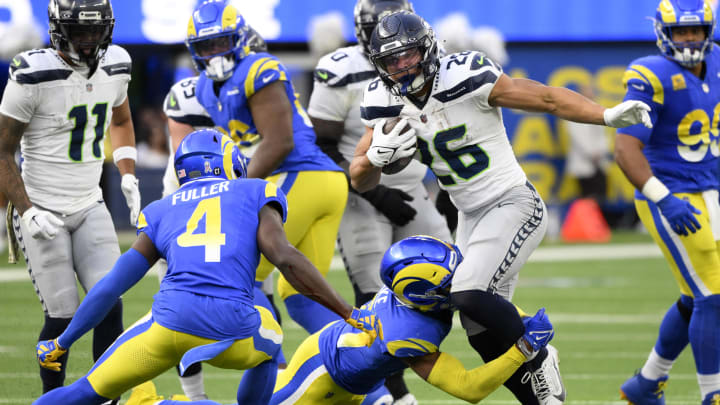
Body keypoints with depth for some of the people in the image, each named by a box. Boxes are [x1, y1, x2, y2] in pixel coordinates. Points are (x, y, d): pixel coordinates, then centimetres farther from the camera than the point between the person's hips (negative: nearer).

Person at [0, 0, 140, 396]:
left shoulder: (114, 68, 1)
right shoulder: (33, 77, -18)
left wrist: (128, 176, 9)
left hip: (89, 206, 5)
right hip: (43, 211, -5)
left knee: (109, 305, -7)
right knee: (62, 316, -6)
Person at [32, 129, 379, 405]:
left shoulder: (160, 213, 23)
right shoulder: (254, 195, 17)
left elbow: (112, 286, 18)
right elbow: (285, 258, 0)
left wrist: (61, 344, 26)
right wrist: (349, 314, 0)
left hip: (171, 320, 1)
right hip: (231, 331, -1)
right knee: (268, 341, 35)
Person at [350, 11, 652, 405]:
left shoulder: (463, 78, -18)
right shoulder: (385, 103, -1)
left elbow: (548, 99, -17)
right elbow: (360, 181, 4)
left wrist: (607, 116, -30)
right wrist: (376, 156, -19)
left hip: (513, 204, -7)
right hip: (471, 216, 7)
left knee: (469, 293, -25)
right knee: (485, 335, 4)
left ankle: (537, 359, -3)